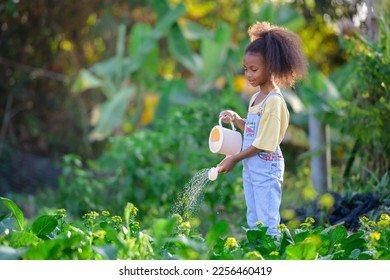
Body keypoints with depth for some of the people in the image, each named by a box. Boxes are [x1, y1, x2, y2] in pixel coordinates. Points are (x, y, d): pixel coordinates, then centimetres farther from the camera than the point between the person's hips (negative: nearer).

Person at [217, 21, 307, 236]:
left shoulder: (274, 101, -16)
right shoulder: (255, 98, 11)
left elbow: (264, 143, -19)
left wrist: (235, 159, -14)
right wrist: (236, 120, 5)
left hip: (266, 167, -10)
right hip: (251, 167, 10)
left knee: (267, 224, -8)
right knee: (253, 222, 14)